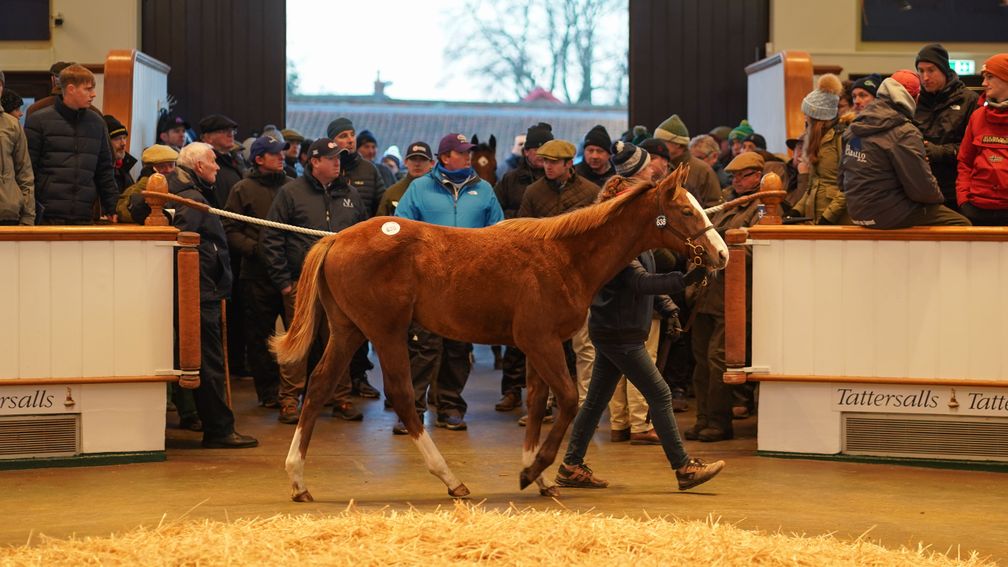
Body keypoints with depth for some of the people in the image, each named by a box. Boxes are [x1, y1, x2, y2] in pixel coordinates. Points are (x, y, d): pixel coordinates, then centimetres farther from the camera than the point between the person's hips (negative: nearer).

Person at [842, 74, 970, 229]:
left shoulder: (857, 124, 8)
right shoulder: (904, 133, -18)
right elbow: (921, 185, -18)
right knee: (961, 223, -1)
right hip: (888, 214, -9)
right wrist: (938, 197, 4)